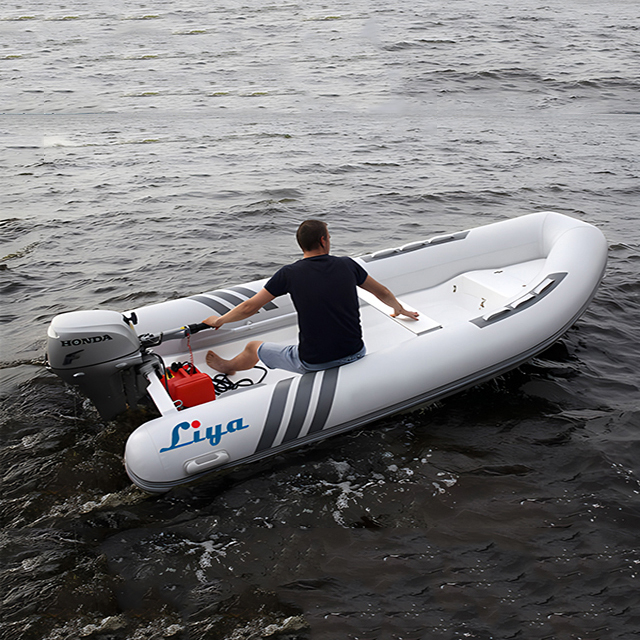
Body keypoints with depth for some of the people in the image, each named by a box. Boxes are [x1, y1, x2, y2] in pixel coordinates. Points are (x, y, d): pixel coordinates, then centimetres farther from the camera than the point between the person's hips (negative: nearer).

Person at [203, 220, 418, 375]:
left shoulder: (289, 273, -8)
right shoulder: (347, 265, 0)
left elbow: (249, 308, 0)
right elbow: (383, 293, 15)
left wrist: (219, 320, 19)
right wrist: (400, 310, 37)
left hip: (312, 363, -2)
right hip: (355, 355, 2)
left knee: (253, 347, 24)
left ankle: (227, 366, 53)